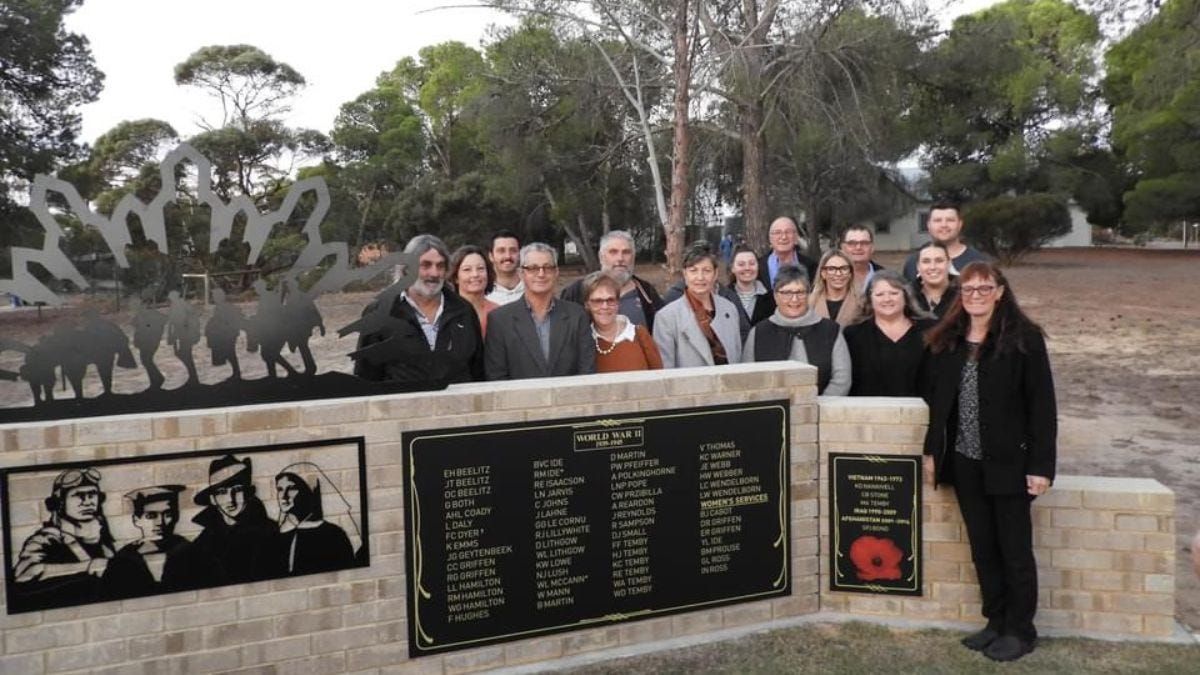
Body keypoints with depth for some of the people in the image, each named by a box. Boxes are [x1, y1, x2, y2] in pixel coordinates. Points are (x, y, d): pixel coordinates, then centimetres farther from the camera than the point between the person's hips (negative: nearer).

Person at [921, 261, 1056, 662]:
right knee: (982, 548, 13)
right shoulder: (945, 340, 7)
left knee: (1015, 550, 6)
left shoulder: (1024, 339, -8)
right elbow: (935, 399, 12)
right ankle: (996, 621, 26)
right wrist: (931, 451, 7)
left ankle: (1020, 630, 20)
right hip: (964, 462, 5)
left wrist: (1041, 466, -14)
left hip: (1008, 463, -4)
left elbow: (1041, 406, -10)